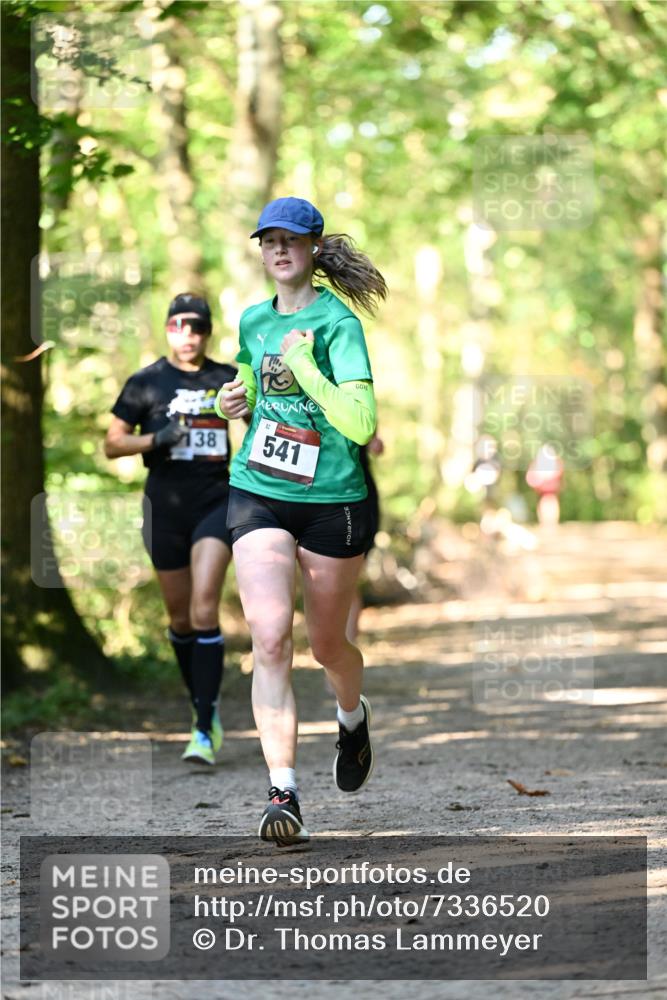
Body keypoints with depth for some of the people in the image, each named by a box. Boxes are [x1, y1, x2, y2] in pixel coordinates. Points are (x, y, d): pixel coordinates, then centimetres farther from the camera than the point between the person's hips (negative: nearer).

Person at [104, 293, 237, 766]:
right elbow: (112, 444, 1)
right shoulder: (146, 383, 1)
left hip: (216, 501, -1)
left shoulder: (228, 379, 5)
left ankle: (206, 730, -18)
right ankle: (203, 707, 30)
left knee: (204, 610, -16)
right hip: (165, 508, 1)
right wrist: (156, 439, -14)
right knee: (181, 618, 8)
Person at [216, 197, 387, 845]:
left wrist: (303, 366, -24)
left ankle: (352, 718, 49)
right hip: (258, 496, 3)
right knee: (269, 636, -15)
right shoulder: (253, 321, 8)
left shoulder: (337, 323, -11)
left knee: (327, 645, 12)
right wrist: (236, 404, 6)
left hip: (333, 501, -3)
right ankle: (283, 794, -17)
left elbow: (361, 424, -21)